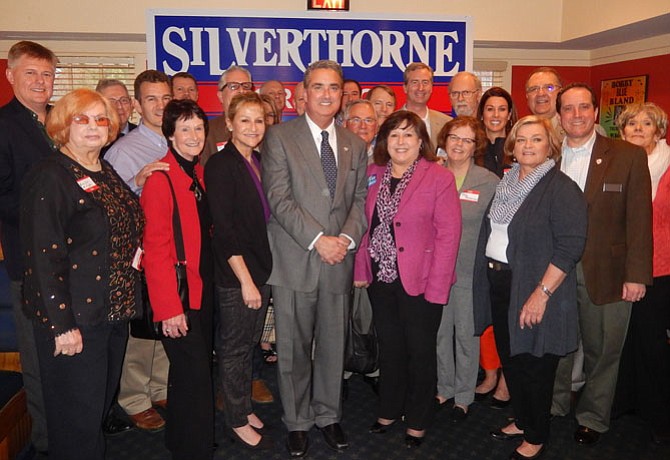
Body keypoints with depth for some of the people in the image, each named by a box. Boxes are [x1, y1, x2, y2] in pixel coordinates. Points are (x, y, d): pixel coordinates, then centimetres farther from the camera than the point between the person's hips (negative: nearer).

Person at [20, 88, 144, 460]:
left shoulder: (109, 174, 11)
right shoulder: (49, 178, -14)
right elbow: (44, 256, -19)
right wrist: (62, 325, -21)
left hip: (115, 313, 8)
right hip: (75, 320, -8)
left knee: (103, 404, 21)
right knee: (78, 417, 5)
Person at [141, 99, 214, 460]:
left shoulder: (198, 173, 9)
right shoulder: (161, 178, -15)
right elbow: (155, 249, -18)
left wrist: (208, 278, 9)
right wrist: (169, 307, -19)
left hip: (203, 288, 8)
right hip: (179, 294, -8)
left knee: (193, 371, 19)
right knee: (194, 375, -3)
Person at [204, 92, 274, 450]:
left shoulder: (260, 162, 8)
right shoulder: (220, 165, -13)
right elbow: (223, 229, -17)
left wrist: (263, 274, 8)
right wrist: (246, 280, -18)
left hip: (262, 269, 7)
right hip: (234, 275, -7)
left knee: (250, 343, 18)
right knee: (234, 348, 8)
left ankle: (245, 406, 35)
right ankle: (237, 420, 23)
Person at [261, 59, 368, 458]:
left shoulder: (355, 145, 12)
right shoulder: (280, 137, -2)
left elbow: (360, 200, 9)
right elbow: (279, 199, -10)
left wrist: (347, 238, -8)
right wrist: (317, 239, -16)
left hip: (339, 261, 4)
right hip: (295, 261, -3)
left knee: (334, 345, 12)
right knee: (294, 348, 7)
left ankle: (328, 415, 31)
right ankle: (298, 421, 25)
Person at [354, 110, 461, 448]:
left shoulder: (439, 178, -9)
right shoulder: (373, 174, 6)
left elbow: (448, 234, -13)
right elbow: (368, 225, 10)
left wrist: (436, 287, -17)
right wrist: (361, 268, 2)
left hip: (419, 281, -4)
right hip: (380, 278, 4)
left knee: (420, 351, 10)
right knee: (389, 347, 18)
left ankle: (418, 421, 30)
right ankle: (389, 411, 37)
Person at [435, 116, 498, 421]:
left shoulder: (490, 182, -5)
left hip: (471, 271, -3)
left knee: (467, 334, 9)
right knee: (440, 331, 13)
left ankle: (463, 396, 27)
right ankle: (444, 388, 33)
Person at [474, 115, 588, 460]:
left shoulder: (561, 188, -12)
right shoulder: (505, 184, 10)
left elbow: (570, 246, -19)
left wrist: (542, 292, -23)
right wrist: (489, 273, 9)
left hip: (534, 291, -7)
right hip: (498, 283, 7)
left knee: (535, 366, 6)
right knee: (509, 358, 17)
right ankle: (522, 422, 37)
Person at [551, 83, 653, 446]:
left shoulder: (628, 156, -3)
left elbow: (639, 219, -5)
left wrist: (636, 275, -9)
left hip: (605, 273, -2)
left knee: (602, 351, 12)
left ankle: (593, 417, 33)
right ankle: (553, 405, 37)